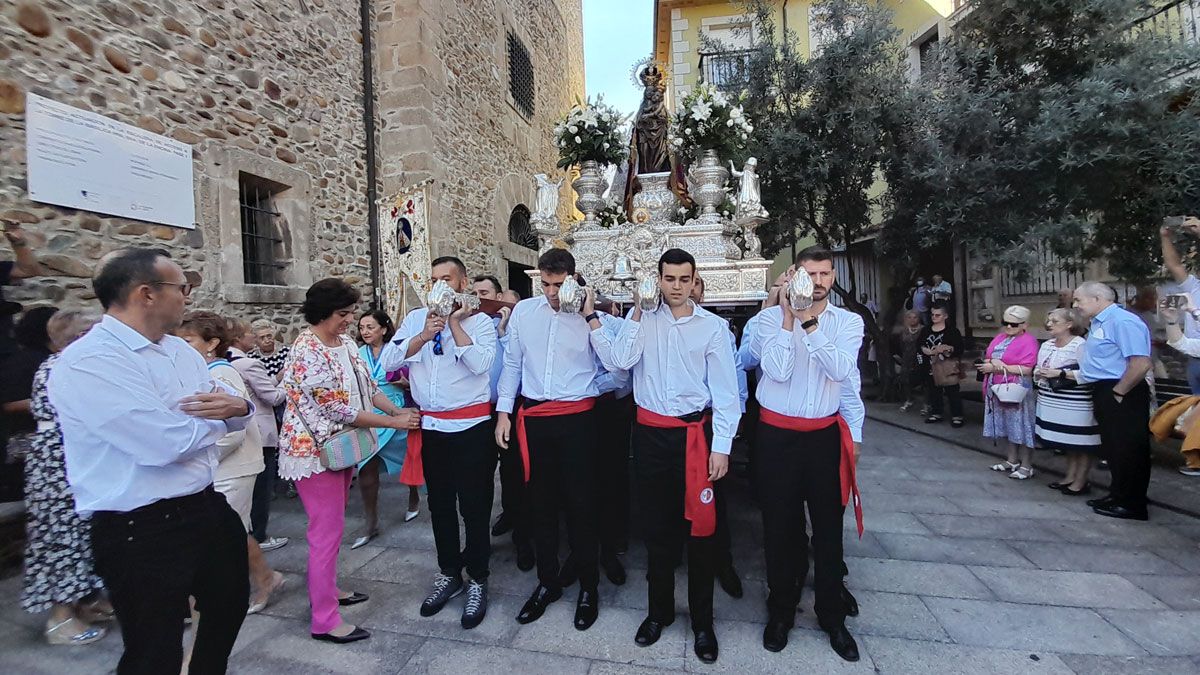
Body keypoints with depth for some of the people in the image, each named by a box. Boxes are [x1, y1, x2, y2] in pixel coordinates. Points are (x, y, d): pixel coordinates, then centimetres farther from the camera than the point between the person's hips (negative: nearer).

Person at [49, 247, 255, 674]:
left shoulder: (180, 350, 6)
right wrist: (216, 415, -8)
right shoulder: (90, 362, -20)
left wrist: (236, 407, -13)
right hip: (142, 531, -8)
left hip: (208, 509, 8)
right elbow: (168, 443, -28)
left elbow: (238, 414, 12)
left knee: (230, 606, 26)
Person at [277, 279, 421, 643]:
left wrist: (400, 410, -3)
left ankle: (326, 589, 38)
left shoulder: (345, 342, 4)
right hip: (315, 449, -8)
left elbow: (368, 386, 10)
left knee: (332, 526, 20)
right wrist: (394, 422, -19)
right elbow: (340, 409, -24)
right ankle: (324, 620, 13)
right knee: (327, 531, -1)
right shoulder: (307, 353, -22)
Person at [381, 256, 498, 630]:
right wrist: (424, 335, -14)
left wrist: (455, 323, -15)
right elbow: (388, 361, -3)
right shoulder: (416, 318, 7)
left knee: (474, 507, 5)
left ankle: (477, 580, 24)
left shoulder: (480, 321, -3)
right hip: (429, 427, 4)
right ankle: (449, 573, 36)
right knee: (440, 505, 17)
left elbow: (480, 364, -20)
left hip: (470, 426, -4)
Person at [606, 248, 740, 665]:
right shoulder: (643, 321, 3)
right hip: (649, 433, 2)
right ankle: (659, 611, 34)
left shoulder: (712, 326, -2)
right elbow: (621, 360, -13)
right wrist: (636, 312, -13)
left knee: (698, 528, 8)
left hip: (694, 434, -1)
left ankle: (702, 622, 27)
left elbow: (725, 390, -3)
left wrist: (721, 447, -7)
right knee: (656, 526, 14)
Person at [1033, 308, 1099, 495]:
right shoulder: (1046, 345, 11)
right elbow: (1037, 369, 19)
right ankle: (1070, 477, 28)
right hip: (1052, 404, 8)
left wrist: (1060, 373, -21)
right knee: (1068, 444, 18)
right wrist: (1039, 374, -3)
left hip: (1076, 405, -8)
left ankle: (1080, 482, 14)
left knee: (1082, 445, 4)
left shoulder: (1080, 345, -13)